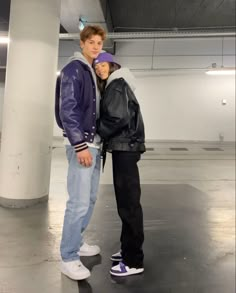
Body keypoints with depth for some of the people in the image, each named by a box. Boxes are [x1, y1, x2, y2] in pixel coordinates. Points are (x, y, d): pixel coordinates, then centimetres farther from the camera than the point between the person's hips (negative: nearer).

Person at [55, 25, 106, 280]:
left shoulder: (94, 72, 20)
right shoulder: (73, 70, -7)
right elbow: (67, 109, -16)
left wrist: (96, 143, 16)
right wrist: (80, 145, -21)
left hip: (95, 144, 9)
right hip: (81, 144, -9)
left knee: (90, 198, 14)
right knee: (79, 203, -8)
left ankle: (76, 242, 30)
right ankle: (69, 258, 6)